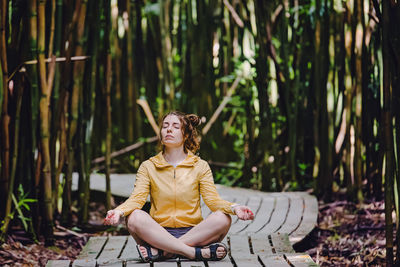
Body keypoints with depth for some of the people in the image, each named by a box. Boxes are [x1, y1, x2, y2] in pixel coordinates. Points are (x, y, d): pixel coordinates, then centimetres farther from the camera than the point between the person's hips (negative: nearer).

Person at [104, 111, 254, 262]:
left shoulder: (200, 166, 10)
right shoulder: (148, 167, 10)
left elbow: (213, 199, -1)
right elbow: (136, 199, -2)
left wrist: (234, 208, -22)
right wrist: (119, 211, -25)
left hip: (193, 233, 1)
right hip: (159, 233, -1)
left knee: (223, 219, -28)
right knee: (135, 217, -30)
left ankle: (161, 251, -31)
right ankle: (195, 253, -34)